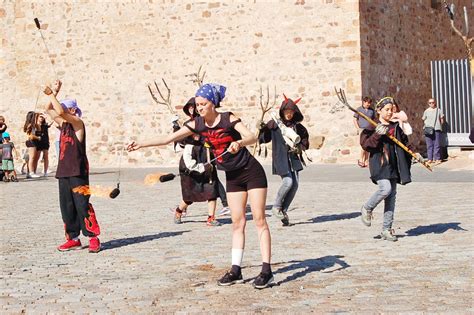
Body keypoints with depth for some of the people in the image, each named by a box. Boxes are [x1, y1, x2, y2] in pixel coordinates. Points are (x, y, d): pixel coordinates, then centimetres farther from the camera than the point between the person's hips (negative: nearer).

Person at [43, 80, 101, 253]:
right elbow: (49, 110, 22)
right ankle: (73, 238, 14)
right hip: (63, 172, 8)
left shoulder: (78, 123, -7)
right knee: (67, 207, 8)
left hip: (78, 172, -8)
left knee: (82, 205, -10)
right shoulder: (64, 124, 16)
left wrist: (50, 94, -14)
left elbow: (60, 111, -22)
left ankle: (93, 238, -8)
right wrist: (54, 93, 13)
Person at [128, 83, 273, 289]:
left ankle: (266, 271, -10)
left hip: (251, 172, -6)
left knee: (259, 219, -8)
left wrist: (239, 143, -54)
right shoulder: (198, 124, -3)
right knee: (237, 222, 5)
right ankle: (236, 270, 6)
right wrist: (141, 144, -8)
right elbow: (169, 138, -2)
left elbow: (252, 137, -33)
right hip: (232, 177, 6)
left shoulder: (228, 119, -18)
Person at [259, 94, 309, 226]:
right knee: (288, 182, -17)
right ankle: (276, 207, 4)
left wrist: (300, 147, 0)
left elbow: (305, 140, 19)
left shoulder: (297, 126, 10)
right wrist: (261, 128, -22)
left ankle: (284, 210, 12)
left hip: (293, 157, 5)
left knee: (295, 184, -2)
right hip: (280, 158, -5)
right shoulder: (274, 123, -1)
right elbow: (263, 138, -4)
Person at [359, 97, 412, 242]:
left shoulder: (396, 127, 13)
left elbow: (405, 143, 23)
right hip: (379, 164, -5)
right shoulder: (372, 128, -2)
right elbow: (365, 144, -12)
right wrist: (377, 135, -22)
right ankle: (367, 208, 4)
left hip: (393, 165, 6)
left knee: (391, 196, 4)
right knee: (386, 188, -24)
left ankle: (386, 229, 11)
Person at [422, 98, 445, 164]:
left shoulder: (438, 110, 11)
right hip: (428, 129, 1)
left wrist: (439, 126, 5)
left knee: (437, 144, -5)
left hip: (437, 129, -1)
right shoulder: (426, 111, 14)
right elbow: (424, 120, 13)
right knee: (429, 144, 0)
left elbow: (442, 120, 13)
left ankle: (437, 158, -1)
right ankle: (430, 158, 3)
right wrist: (425, 127, 0)